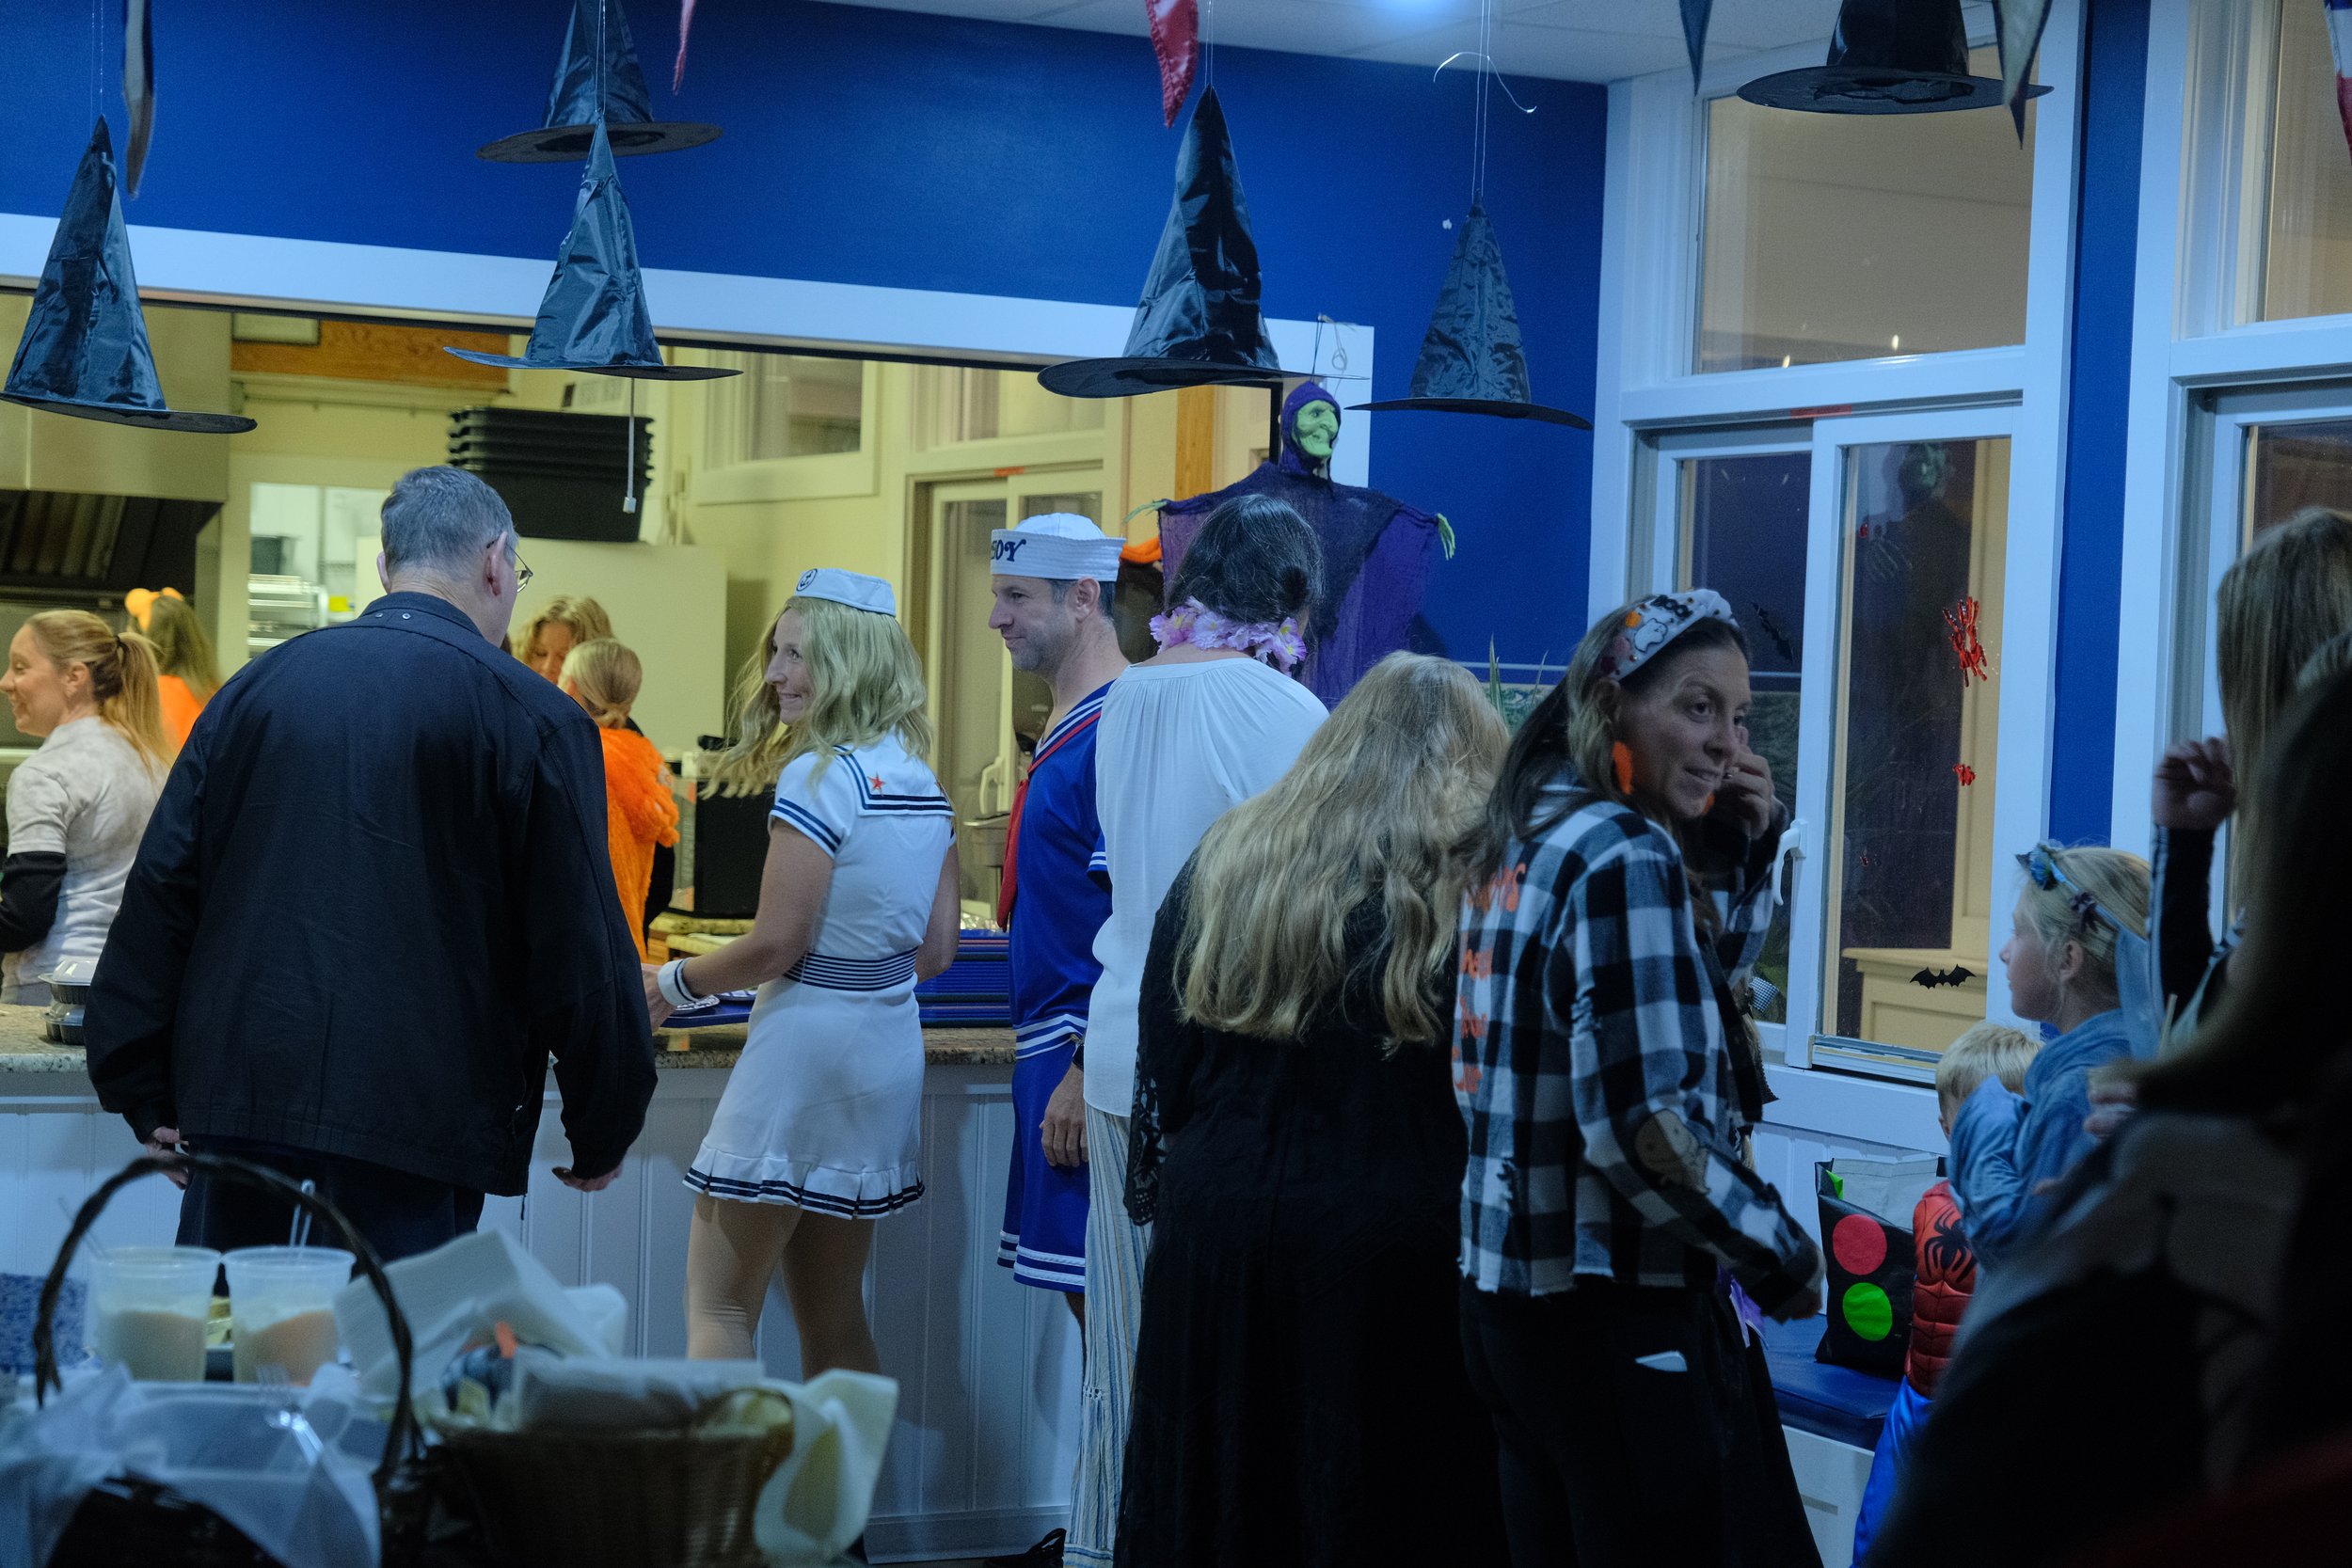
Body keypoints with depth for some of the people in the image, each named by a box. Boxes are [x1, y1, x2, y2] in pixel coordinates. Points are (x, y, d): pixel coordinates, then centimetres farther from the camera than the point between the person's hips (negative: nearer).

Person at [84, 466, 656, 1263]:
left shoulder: (258, 685, 10)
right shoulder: (533, 719, -4)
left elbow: (161, 889, 10)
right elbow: (582, 951, -4)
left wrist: (145, 1091, 16)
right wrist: (601, 1136, 8)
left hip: (238, 1101, 4)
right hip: (417, 1121, -4)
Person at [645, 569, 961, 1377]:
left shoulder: (820, 776, -15)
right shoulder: (923, 784, 10)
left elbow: (776, 944, -16)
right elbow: (936, 949, 13)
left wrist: (668, 985, -2)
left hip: (807, 1042, -8)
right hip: (889, 1047, 8)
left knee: (717, 1307, -3)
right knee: (833, 1318, 14)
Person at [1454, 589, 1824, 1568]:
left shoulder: (1532, 834, 11)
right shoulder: (1626, 857, -17)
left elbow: (1708, 969, 25)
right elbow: (1646, 1126, -24)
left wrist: (1745, 848, 7)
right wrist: (1787, 1259, -11)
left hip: (1512, 1290, 10)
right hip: (1620, 1309, -10)